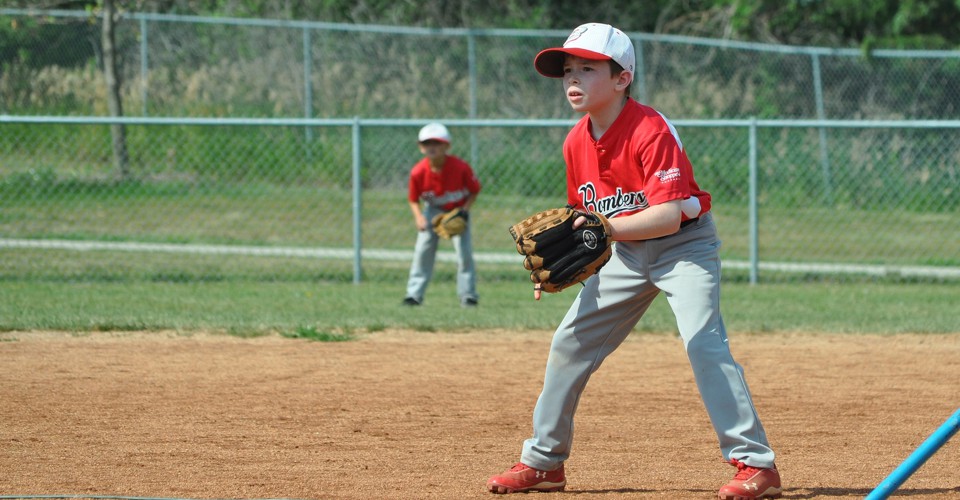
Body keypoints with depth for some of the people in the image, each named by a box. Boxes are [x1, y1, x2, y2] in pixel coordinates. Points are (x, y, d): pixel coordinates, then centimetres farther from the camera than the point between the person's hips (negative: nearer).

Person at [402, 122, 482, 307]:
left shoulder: (461, 167, -26)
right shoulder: (418, 172, -23)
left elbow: (474, 191, -11)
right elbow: (413, 199, -8)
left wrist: (464, 211, -24)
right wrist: (418, 217, -26)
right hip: (433, 210, 1)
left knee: (464, 251, -7)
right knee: (423, 250, -7)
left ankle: (468, 295, 4)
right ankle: (414, 294, -1)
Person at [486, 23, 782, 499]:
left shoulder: (651, 130, -24)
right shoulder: (577, 143, -2)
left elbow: (669, 215, -32)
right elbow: (585, 218, 12)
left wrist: (605, 230, -41)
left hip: (684, 244, -8)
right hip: (626, 252, 8)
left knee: (703, 340, -25)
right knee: (570, 344, 6)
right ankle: (542, 461, 20)